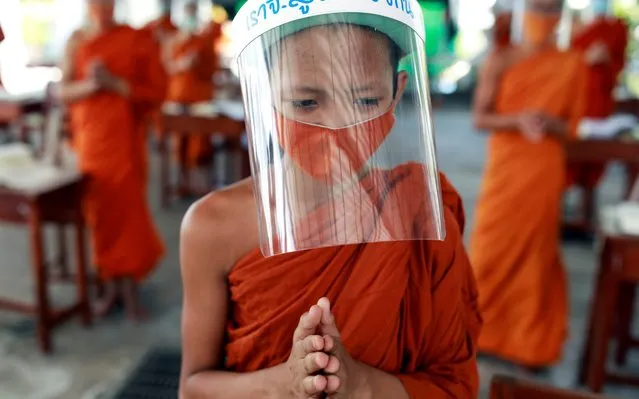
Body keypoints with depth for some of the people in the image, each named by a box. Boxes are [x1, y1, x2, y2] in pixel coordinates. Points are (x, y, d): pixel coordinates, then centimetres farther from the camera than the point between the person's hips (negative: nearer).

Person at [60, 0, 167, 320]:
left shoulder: (137, 41, -3)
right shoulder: (76, 41, 7)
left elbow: (158, 92, -6)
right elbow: (64, 92, 5)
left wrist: (114, 84, -16)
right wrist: (89, 84, -15)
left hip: (124, 139, -3)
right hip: (88, 138, 3)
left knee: (128, 208, -2)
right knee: (99, 211, 5)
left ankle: (131, 286, 11)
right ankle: (111, 285, 18)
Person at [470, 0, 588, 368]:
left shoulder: (572, 65, 1)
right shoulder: (500, 59, 0)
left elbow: (573, 129, 2)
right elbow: (479, 118, -5)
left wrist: (548, 122, -19)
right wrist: (518, 119, -23)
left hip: (544, 172, 0)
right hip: (503, 167, 0)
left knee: (536, 252, 6)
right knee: (492, 250, 5)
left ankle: (532, 342, 21)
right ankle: (481, 332, 25)